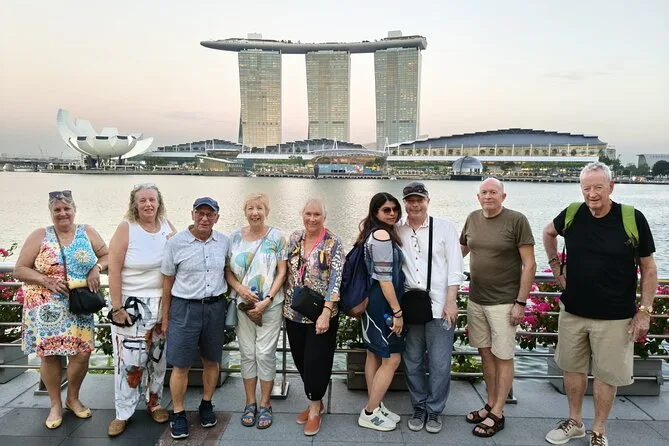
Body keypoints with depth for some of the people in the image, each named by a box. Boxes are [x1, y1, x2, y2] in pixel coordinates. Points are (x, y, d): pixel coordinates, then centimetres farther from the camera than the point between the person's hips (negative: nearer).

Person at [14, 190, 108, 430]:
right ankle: (55, 405, 23)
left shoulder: (87, 233, 4)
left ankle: (73, 398, 26)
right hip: (46, 308, -1)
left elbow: (107, 256, 11)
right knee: (49, 354, 4)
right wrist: (46, 281, -16)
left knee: (81, 353, 1)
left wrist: (97, 268, -10)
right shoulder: (39, 236, -1)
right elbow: (19, 270, -2)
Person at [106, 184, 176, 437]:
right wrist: (117, 308, -14)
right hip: (132, 304, -4)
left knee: (158, 358, 14)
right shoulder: (126, 229, -11)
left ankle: (154, 403, 32)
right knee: (129, 360, 1)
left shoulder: (167, 227, 1)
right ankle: (123, 413, 17)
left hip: (163, 304, 4)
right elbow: (114, 270, -12)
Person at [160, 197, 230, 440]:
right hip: (185, 308, -3)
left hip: (215, 307, 3)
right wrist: (165, 317, 1)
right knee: (181, 365, 2)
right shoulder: (175, 243, -7)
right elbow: (168, 282, -1)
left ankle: (206, 405, 33)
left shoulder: (224, 242, 1)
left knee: (211, 361, 14)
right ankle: (178, 414, 19)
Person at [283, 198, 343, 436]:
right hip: (294, 312, 5)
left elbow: (336, 279, -15)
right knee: (300, 359, 13)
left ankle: (315, 407, 22)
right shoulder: (294, 238, 4)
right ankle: (315, 402, 33)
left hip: (321, 313, -5)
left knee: (317, 360, 2)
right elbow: (285, 271, 12)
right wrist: (285, 303, 7)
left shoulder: (333, 242, -10)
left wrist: (326, 313, -21)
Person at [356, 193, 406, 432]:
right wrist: (397, 311, -19)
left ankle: (374, 406, 28)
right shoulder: (382, 235, -18)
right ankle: (369, 413, 7)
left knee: (375, 354, 16)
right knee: (392, 358, -2)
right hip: (382, 303, -11)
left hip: (373, 301, 11)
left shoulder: (373, 233, 13)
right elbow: (384, 278, -22)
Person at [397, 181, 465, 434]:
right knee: (412, 362, 11)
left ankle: (434, 410, 22)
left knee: (440, 363, 3)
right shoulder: (396, 231, 4)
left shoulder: (444, 227, 1)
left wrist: (451, 302, -7)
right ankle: (419, 408, 28)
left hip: (439, 305, -2)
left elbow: (455, 267, -1)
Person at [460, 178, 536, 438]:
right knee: (485, 353, 14)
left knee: (503, 357, 4)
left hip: (504, 302, -5)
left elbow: (529, 265, -10)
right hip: (476, 299, 5)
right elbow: (460, 251, 21)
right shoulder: (472, 219, 5)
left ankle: (497, 414, 15)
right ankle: (491, 404, 28)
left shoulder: (517, 221, -10)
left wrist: (521, 302, -13)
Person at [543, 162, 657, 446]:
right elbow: (548, 233, 18)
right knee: (573, 368, 15)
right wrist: (556, 267, 11)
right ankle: (574, 422, 35)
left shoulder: (632, 219, -12)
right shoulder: (572, 215, -5)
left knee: (607, 374, 9)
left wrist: (644, 310, -6)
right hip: (572, 311, 3)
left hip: (614, 316, -3)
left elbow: (648, 268, -4)